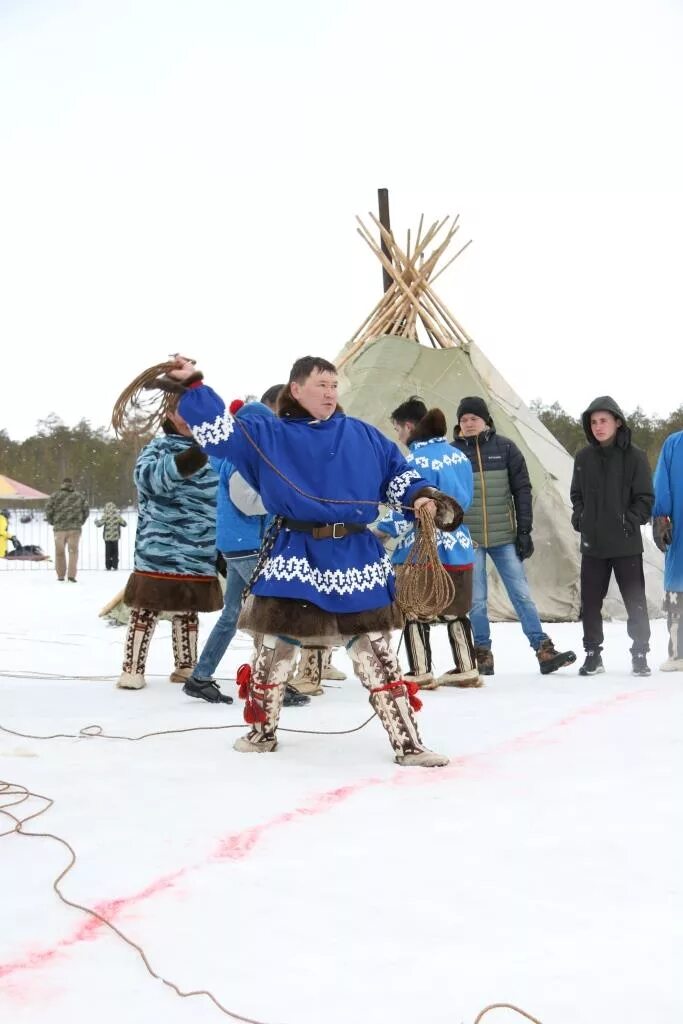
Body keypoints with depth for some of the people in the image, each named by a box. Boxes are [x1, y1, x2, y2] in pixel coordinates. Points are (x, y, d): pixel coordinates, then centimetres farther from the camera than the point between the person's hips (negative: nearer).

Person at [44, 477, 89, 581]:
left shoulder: (55, 495, 0)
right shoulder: (79, 496, 7)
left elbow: (48, 509, -5)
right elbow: (86, 510, 8)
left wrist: (52, 522, 10)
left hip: (60, 527, -1)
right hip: (75, 528, 1)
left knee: (59, 552, 11)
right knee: (73, 551, 3)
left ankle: (61, 576, 16)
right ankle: (71, 575, -8)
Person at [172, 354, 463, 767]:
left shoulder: (363, 435, 11)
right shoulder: (268, 435, 5)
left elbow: (398, 472, 12)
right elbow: (220, 430, 0)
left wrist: (424, 497, -5)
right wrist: (191, 386, -7)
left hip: (357, 560, 1)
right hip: (294, 559, -1)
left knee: (378, 656, 3)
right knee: (274, 650, 9)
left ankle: (408, 743, 8)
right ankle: (262, 732, 31)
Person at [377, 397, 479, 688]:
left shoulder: (415, 461, -17)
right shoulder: (459, 456, 7)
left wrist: (382, 530, -6)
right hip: (458, 547, 7)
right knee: (455, 610, 18)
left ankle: (421, 673, 9)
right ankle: (467, 670, 21)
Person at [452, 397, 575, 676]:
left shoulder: (505, 448, 2)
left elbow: (522, 490, 4)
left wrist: (524, 530, -1)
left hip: (505, 537, 0)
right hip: (468, 539, 0)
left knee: (522, 593, 0)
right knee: (476, 600, 3)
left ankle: (544, 650, 2)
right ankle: (483, 655, 13)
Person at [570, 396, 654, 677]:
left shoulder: (634, 456, -4)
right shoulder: (583, 457, 5)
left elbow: (645, 497, -2)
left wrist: (631, 521, -14)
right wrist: (579, 516, -1)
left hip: (626, 544, -3)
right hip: (592, 543, 3)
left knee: (635, 601, 3)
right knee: (590, 601, 6)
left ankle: (639, 654, 14)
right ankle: (592, 654, 18)